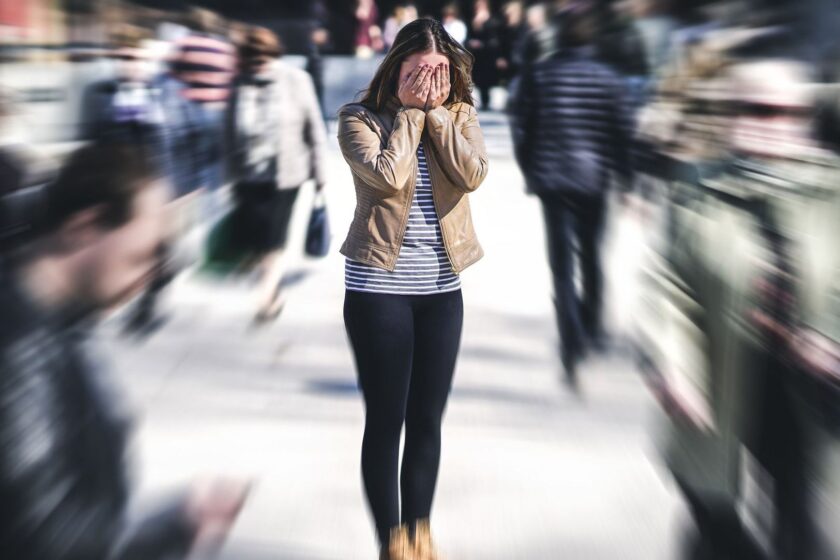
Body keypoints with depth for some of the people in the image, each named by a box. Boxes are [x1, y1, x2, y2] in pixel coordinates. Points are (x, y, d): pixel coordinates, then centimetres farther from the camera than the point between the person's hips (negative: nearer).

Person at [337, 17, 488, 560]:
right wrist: (410, 111, -12)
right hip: (378, 288, -3)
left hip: (441, 289, 4)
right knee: (386, 420, 3)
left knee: (428, 420, 12)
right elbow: (388, 175, -21)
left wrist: (436, 112, -11)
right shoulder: (361, 119, -5)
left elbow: (472, 174, -12)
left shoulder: (460, 116, 5)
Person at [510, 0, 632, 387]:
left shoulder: (538, 75, -2)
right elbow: (618, 133, -4)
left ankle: (573, 345, -13)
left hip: (551, 179, 0)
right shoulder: (608, 78, -4)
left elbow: (522, 128, -1)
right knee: (591, 255, 19)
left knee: (562, 262, 0)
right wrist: (625, 177, 5)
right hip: (594, 180, 0)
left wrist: (529, 172, 12)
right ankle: (591, 326, 33)